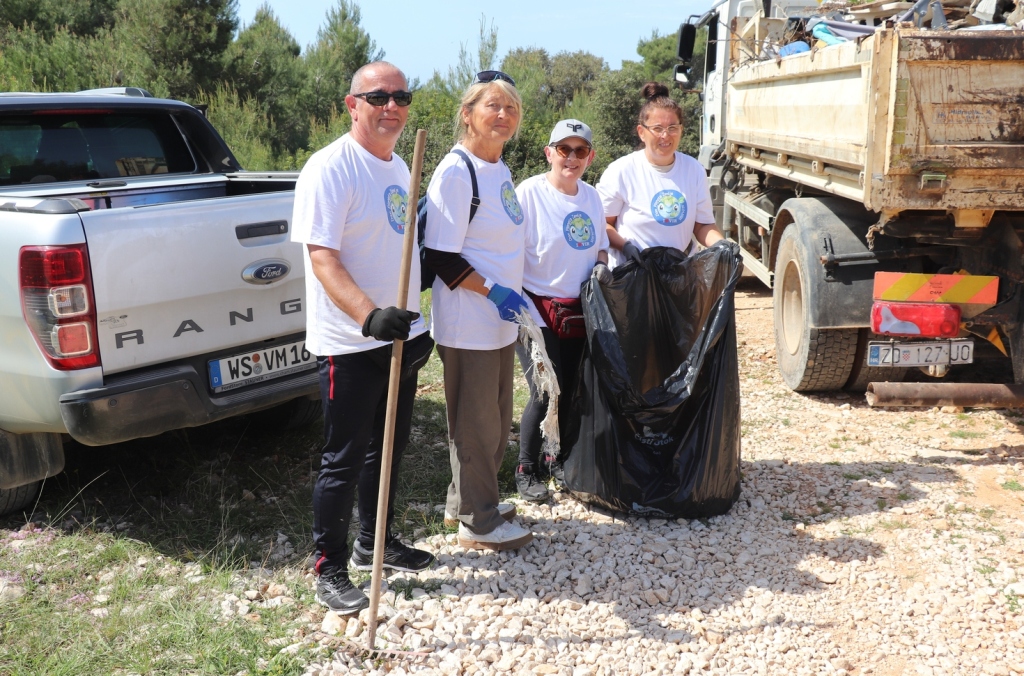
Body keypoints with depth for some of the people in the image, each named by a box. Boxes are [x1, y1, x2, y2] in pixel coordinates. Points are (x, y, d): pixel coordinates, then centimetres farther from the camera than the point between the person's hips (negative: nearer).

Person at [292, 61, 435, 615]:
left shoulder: (398, 167, 12)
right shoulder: (330, 168, -15)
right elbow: (322, 257, -24)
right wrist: (369, 315, -37)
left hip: (400, 336, 8)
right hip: (350, 345, -8)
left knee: (389, 448, 19)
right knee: (344, 459, 1)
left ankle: (374, 543, 36)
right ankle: (329, 569, 16)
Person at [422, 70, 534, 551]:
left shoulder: (499, 169, 11)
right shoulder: (455, 172, -17)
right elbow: (440, 257, -20)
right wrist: (493, 291, -21)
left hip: (499, 321, 9)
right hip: (467, 325, -9)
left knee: (495, 421, 19)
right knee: (475, 424, 3)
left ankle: (465, 501, 35)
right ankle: (478, 521, 19)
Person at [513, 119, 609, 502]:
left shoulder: (592, 197, 7)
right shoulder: (530, 193, -13)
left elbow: (600, 244, 20)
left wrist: (600, 264, -3)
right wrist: (520, 307, -21)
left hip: (578, 311, 6)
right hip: (537, 310, -6)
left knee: (569, 392, 12)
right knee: (545, 394, -9)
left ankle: (553, 459, 33)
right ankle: (526, 470, 11)